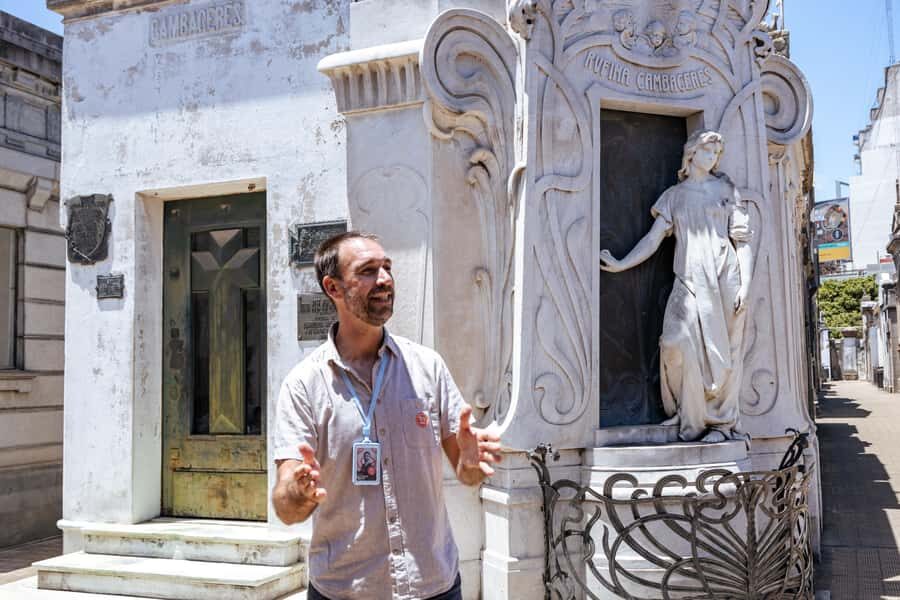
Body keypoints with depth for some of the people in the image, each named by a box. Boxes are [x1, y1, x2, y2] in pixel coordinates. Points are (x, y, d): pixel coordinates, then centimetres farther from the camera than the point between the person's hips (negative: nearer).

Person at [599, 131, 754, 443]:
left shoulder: (727, 190, 12)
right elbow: (654, 238, 10)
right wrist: (620, 264, -1)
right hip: (689, 282, 1)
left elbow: (743, 240, 7)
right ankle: (693, 421, -1)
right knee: (680, 348, -13)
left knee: (724, 350, -1)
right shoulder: (674, 195, 15)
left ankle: (723, 423, 8)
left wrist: (745, 284, -3)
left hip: (725, 280, 0)